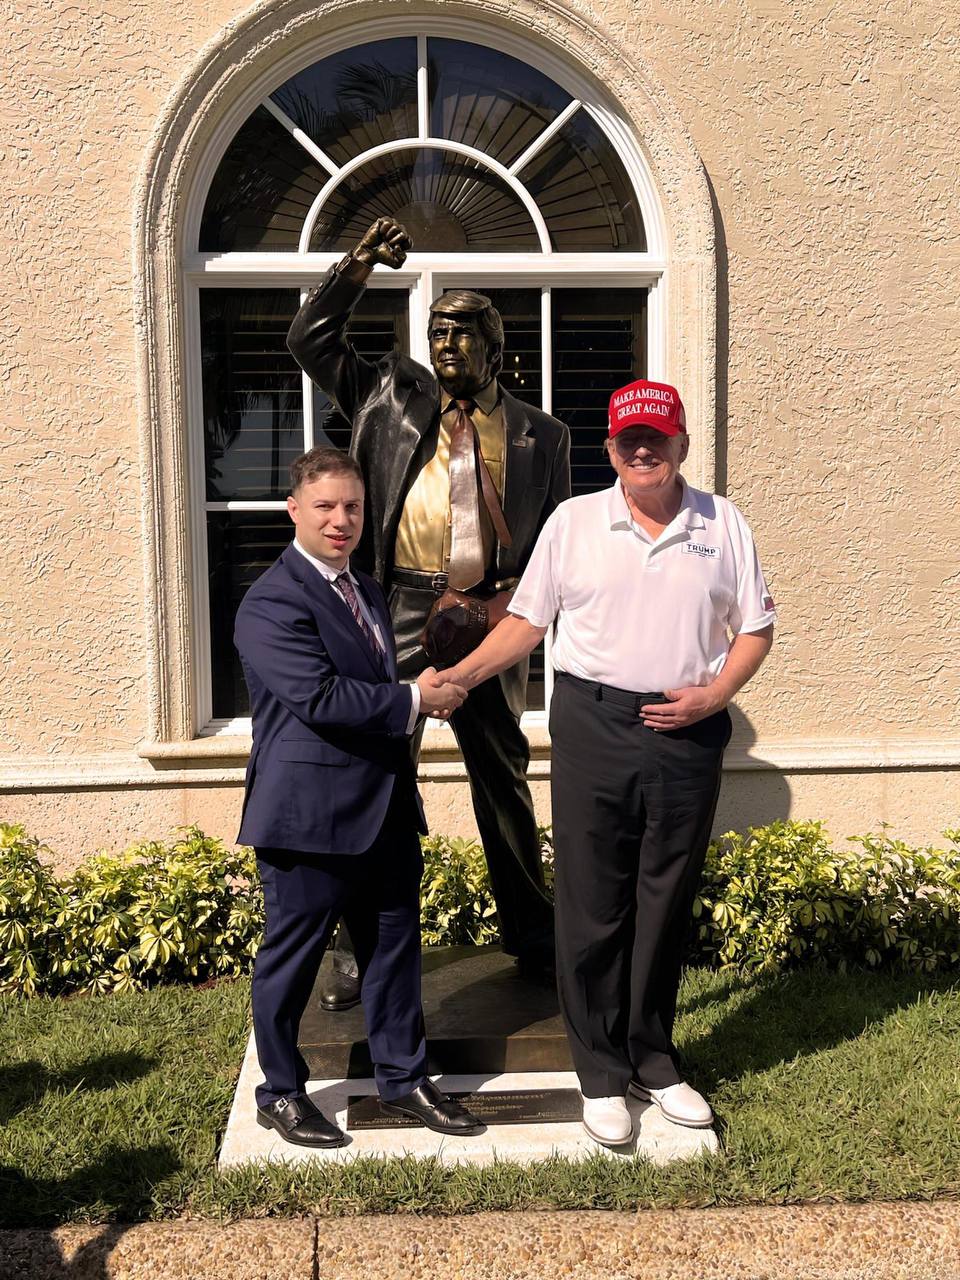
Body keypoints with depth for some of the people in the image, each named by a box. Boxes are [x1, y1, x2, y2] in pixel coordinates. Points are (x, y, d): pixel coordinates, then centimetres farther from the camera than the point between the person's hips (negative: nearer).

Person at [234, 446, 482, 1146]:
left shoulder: (368, 591, 15)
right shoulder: (273, 602, -14)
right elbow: (320, 696, -24)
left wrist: (424, 692, 7)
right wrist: (414, 700, -16)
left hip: (386, 808, 8)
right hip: (310, 815, -8)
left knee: (395, 947, 16)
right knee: (292, 956, 8)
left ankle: (404, 1077, 32)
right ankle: (281, 1094, 27)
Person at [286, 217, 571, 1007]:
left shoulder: (541, 436, 8)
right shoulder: (393, 396, 10)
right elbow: (310, 340, 11)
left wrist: (511, 602, -7)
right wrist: (359, 267, 1)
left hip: (490, 614, 0)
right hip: (401, 610, 0)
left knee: (504, 782, 12)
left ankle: (532, 939, 29)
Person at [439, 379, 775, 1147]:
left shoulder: (723, 524, 6)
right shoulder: (573, 522, 4)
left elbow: (755, 628, 9)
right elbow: (527, 620, 5)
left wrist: (714, 693, -7)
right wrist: (462, 675, -8)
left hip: (687, 734, 1)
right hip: (594, 727, -1)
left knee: (667, 907, 11)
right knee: (593, 908, 4)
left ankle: (654, 1062, 29)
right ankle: (602, 1075, 19)